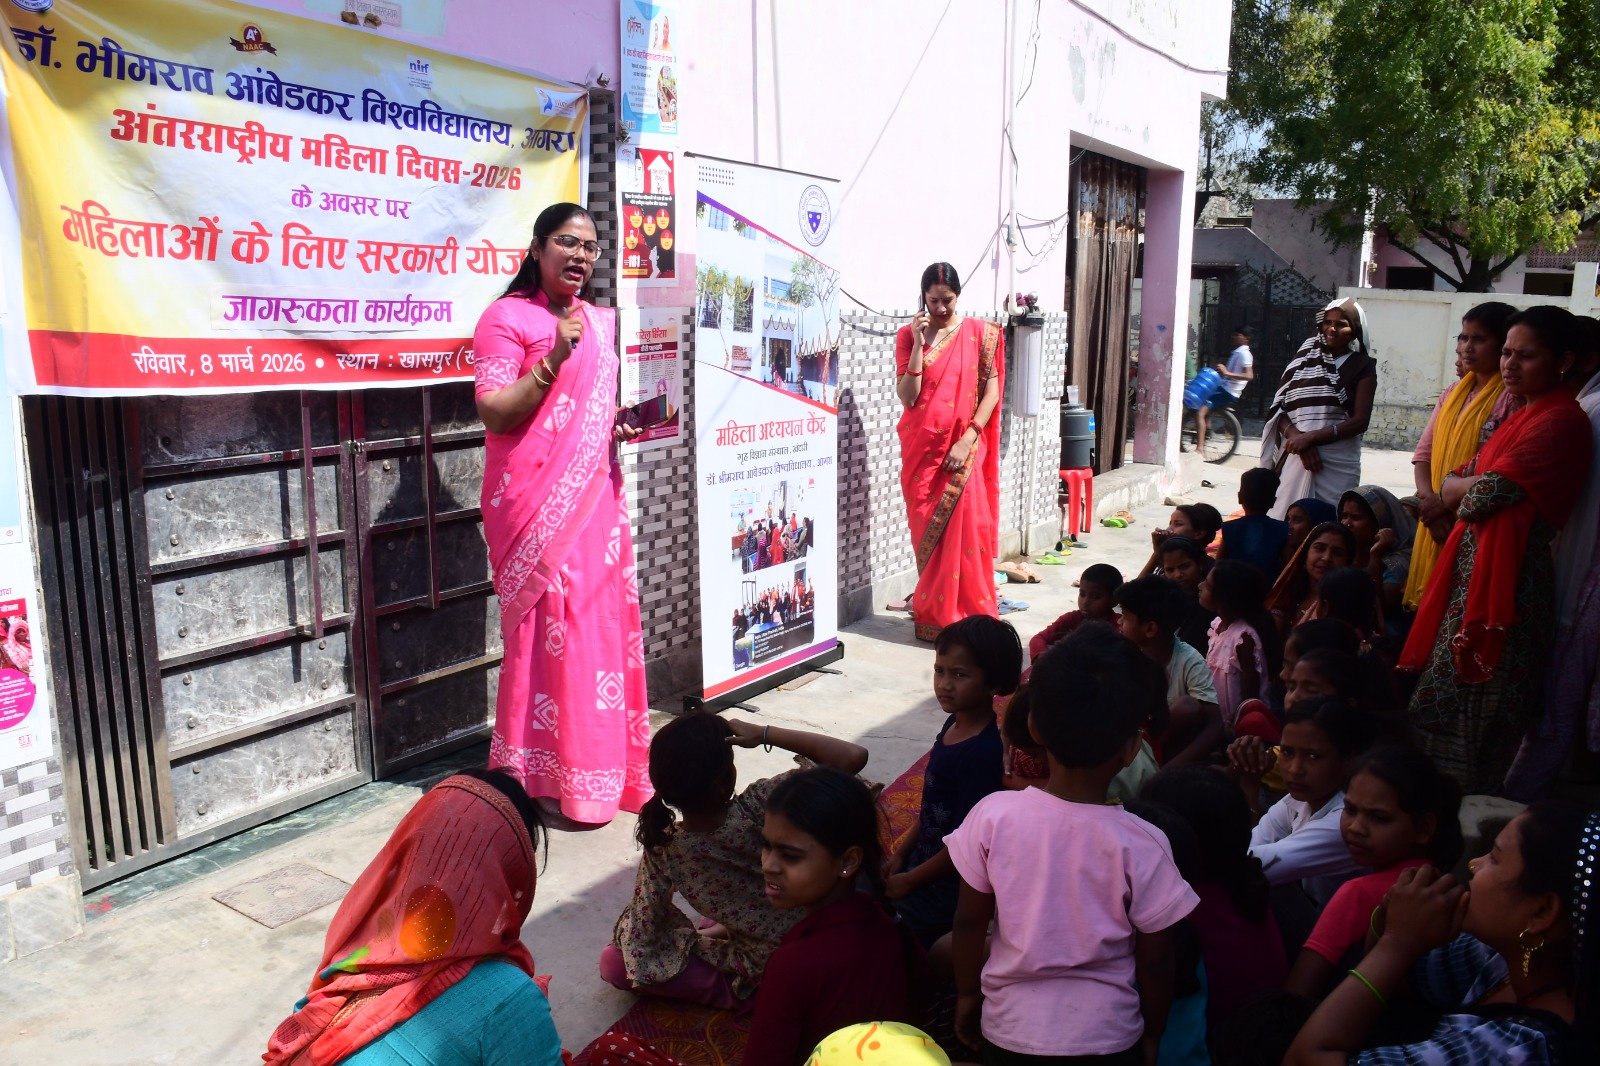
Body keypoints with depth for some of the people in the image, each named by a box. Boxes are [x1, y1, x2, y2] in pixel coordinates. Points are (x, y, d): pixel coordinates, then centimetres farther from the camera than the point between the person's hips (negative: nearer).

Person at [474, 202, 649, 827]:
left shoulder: (603, 322, 18)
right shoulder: (507, 316, -3)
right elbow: (493, 412, -10)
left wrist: (625, 424, 7)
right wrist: (553, 360, -20)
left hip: (596, 493, 7)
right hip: (536, 498, -6)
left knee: (605, 619, 7)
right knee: (550, 626, -6)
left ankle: (602, 762, 20)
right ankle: (548, 779, 5)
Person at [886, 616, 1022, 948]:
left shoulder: (984, 752, -27)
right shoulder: (954, 724, -1)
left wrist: (909, 881, -14)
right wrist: (902, 854, 9)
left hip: (946, 887, -8)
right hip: (924, 861, 8)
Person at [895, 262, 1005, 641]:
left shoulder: (979, 333, 2)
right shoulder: (908, 335, 4)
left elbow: (991, 391, -2)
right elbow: (907, 397, -5)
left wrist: (967, 440, -13)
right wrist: (919, 342, -11)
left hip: (963, 449, -1)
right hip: (921, 449, 1)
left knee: (964, 532, -6)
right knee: (927, 533, 4)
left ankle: (968, 618, 5)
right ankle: (934, 615, 15)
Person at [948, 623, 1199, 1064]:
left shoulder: (992, 816, -18)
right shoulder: (1141, 845, -20)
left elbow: (969, 922, -7)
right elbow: (1155, 962, -9)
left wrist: (967, 995, 10)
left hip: (1008, 1030, 0)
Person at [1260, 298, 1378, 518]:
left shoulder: (1362, 367, 6)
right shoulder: (1305, 357, 13)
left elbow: (1360, 421, -5)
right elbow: (1279, 406, 6)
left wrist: (1311, 437, -14)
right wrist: (1295, 435, -13)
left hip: (1337, 462, -2)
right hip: (1296, 457, 2)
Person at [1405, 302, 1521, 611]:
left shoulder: (1513, 397, -10)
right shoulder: (1453, 393, 13)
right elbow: (1424, 454, 9)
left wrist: (1445, 500, -14)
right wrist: (1429, 500, -8)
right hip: (1437, 525, 7)